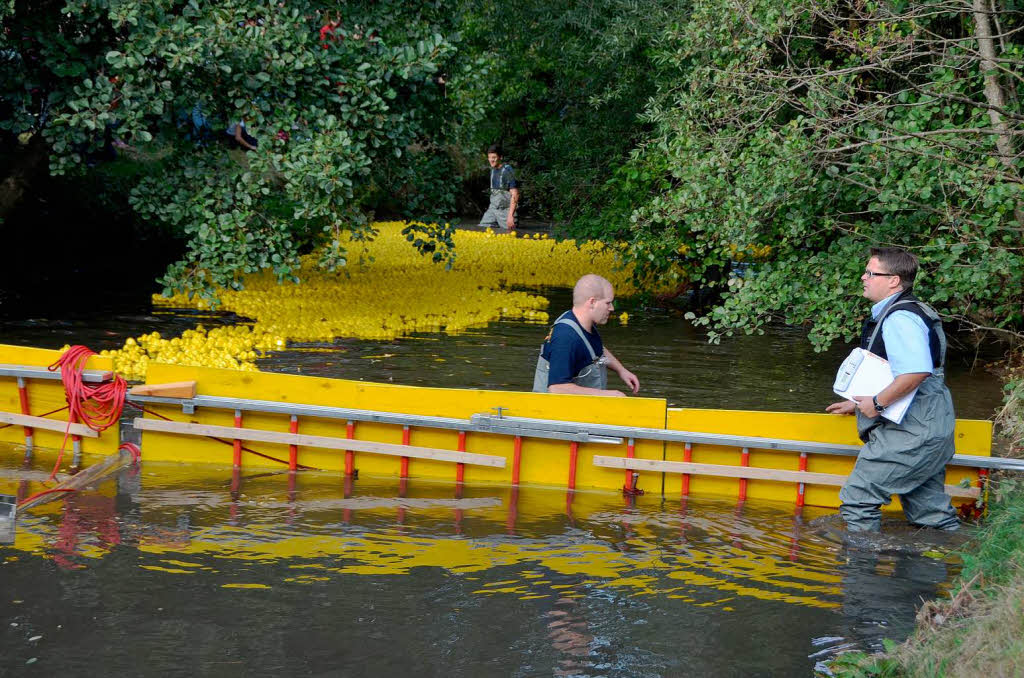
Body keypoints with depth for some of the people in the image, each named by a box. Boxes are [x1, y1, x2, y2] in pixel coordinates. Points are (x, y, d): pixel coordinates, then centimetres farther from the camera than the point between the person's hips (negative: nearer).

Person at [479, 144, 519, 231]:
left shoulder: (507, 171, -13)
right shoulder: (493, 170, 12)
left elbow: (515, 194, -18)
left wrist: (510, 215, -23)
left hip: (506, 209, -7)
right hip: (493, 208, 8)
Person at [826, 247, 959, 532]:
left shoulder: (899, 318, -18)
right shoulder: (909, 313, 17)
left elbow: (917, 372, -33)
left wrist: (878, 403, -24)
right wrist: (859, 404, 28)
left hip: (910, 433, -11)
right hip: (929, 431, 11)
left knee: (857, 499, -7)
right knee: (930, 508, 17)